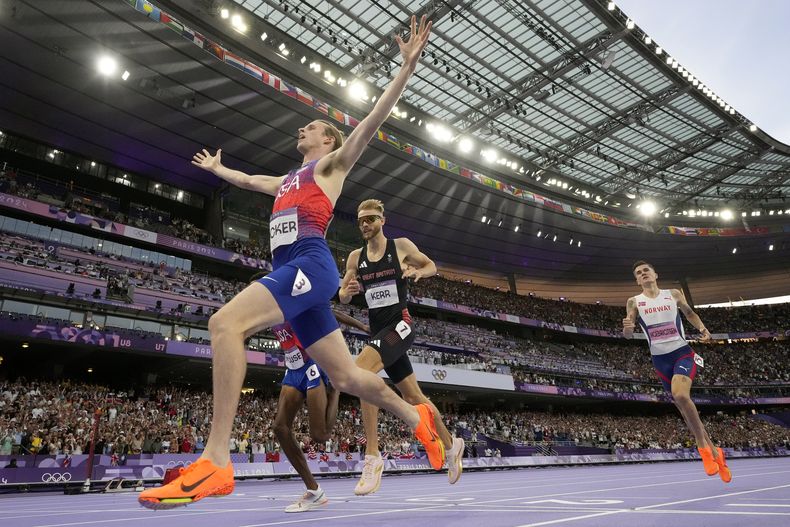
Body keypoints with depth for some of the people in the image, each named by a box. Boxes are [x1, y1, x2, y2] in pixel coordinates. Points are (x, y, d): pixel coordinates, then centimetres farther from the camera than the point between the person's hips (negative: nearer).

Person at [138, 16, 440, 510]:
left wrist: (408, 67, -5)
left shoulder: (332, 164, 13)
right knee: (345, 377, 5)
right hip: (292, 271, 8)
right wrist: (217, 168, 65)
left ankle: (215, 462, -31)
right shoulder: (288, 180, 34)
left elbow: (374, 119, 3)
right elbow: (248, 180, 52)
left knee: (226, 322, -27)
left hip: (310, 263, -8)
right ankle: (416, 417, 23)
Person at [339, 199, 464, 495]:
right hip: (377, 331, 6)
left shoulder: (402, 246, 0)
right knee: (414, 396, 13)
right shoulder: (355, 257, 9)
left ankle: (373, 457, -23)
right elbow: (342, 296, 13)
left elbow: (432, 266, 12)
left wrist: (418, 272, -10)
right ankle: (451, 445, 36)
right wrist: (348, 291, -11)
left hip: (399, 325, -5)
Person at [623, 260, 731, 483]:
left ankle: (703, 446, -10)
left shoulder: (673, 294, 4)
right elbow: (628, 335, -5)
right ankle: (713, 451, 25)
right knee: (684, 406, 7)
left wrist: (702, 327, 0)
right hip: (660, 359, 2)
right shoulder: (634, 302, 1)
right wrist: (627, 328, -29)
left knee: (680, 395, -28)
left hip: (682, 352, -2)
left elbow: (689, 313, 21)